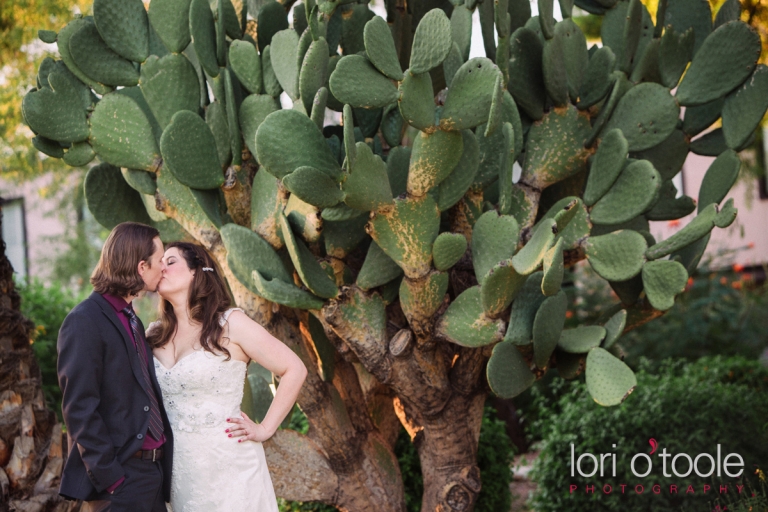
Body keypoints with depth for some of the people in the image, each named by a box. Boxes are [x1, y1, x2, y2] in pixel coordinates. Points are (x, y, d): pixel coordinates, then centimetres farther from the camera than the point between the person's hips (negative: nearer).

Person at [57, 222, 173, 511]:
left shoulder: (132, 321, 15)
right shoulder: (84, 321, -12)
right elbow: (79, 409, -17)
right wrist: (110, 480, -19)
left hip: (153, 471, 8)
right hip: (119, 478, -8)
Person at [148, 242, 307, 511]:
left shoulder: (230, 324, -8)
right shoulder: (155, 335, 6)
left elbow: (294, 369, -8)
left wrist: (265, 429, -9)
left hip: (228, 461, -4)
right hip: (178, 467, 4)